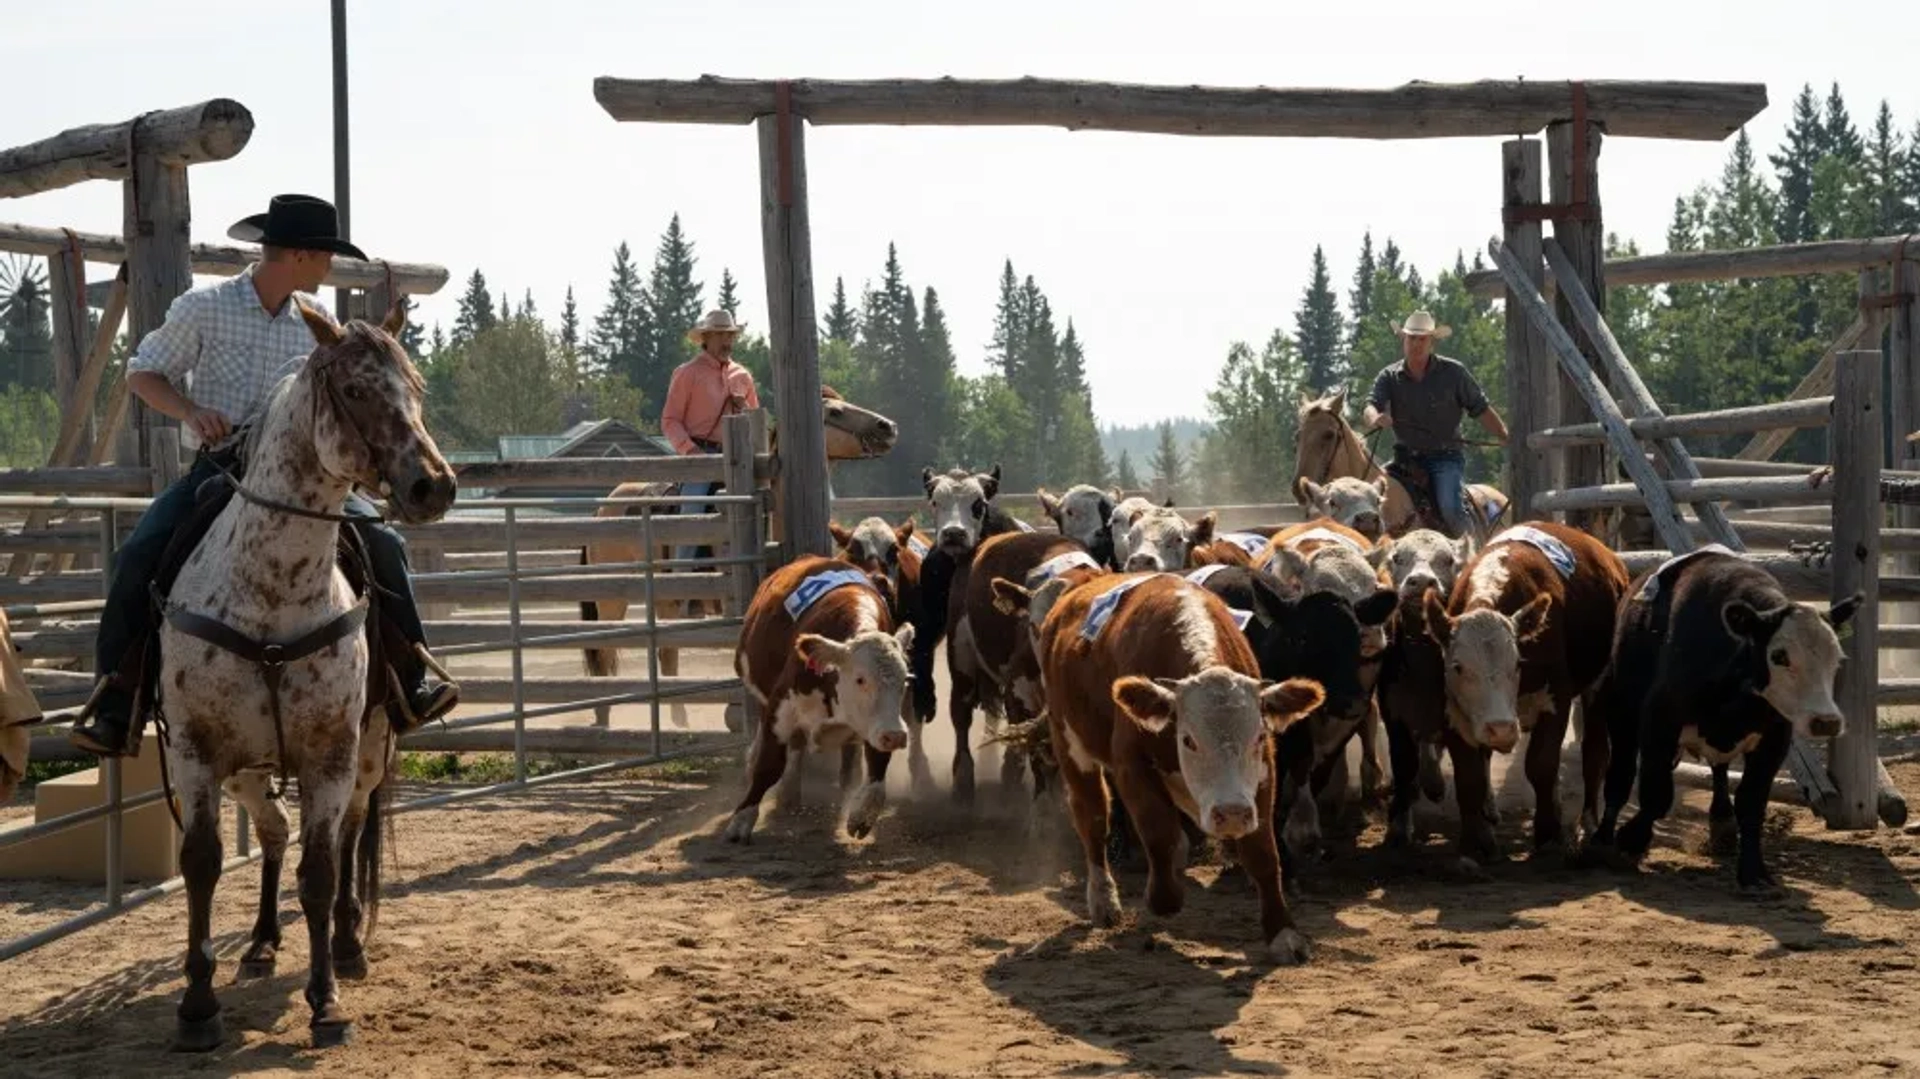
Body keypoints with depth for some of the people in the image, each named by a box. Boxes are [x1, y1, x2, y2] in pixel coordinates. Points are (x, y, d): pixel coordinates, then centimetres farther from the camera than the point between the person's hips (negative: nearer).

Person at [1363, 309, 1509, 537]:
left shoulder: (1454, 372, 2)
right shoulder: (1389, 377, 5)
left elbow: (1481, 409, 5)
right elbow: (1371, 404, -11)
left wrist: (1506, 438, -5)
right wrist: (1375, 418, -36)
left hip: (1445, 456, -3)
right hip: (1405, 458, 3)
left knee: (1452, 509, -26)